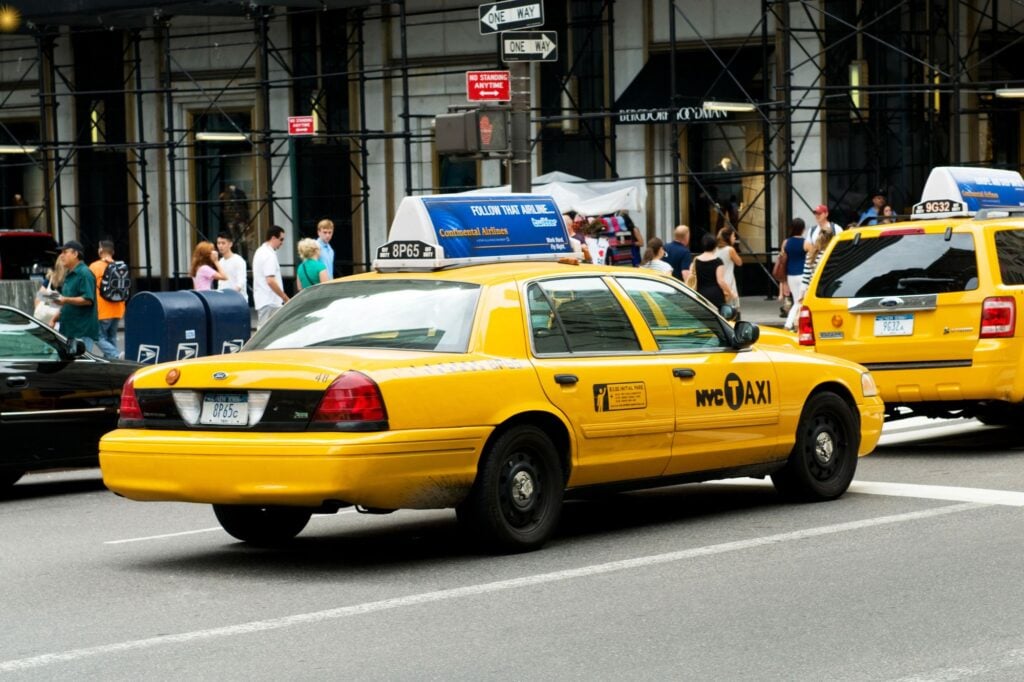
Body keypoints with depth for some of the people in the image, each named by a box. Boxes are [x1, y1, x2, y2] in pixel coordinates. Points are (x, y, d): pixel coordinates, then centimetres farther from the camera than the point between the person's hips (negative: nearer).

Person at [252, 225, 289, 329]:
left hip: (261, 300, 10)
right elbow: (270, 281, -24)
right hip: (269, 301, -10)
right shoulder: (269, 255, -17)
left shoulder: (260, 251, 16)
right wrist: (285, 297, -17)